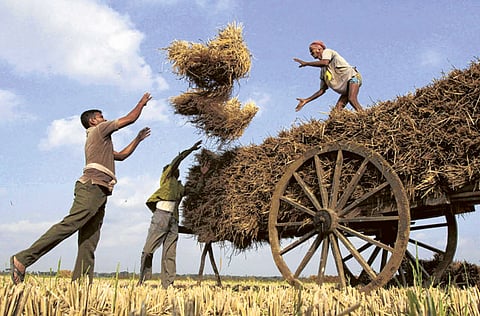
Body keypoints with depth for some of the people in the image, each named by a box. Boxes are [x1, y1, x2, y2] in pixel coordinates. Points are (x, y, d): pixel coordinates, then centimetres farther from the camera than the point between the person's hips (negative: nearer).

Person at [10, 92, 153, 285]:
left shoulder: (98, 142, 35)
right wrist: (142, 103, 26)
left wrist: (138, 139, 44)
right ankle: (22, 259, -20)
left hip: (98, 193, 10)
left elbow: (121, 155, 43)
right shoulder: (99, 130, 11)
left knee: (88, 243, -1)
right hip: (93, 187, -10)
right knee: (69, 224, -21)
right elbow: (130, 118, 11)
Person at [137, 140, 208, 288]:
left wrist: (202, 175, 34)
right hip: (161, 214, -6)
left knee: (170, 253, -2)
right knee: (148, 249, -8)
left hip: (173, 219, 6)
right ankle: (142, 280, -3)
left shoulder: (180, 186, 30)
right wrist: (191, 149, 9)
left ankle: (167, 284, -6)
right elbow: (177, 160, 6)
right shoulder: (166, 177, 15)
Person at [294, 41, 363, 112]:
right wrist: (306, 101, 19)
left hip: (352, 76, -8)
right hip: (346, 89, 8)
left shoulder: (327, 51, 6)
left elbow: (325, 63, -18)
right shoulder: (323, 71, 24)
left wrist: (306, 63, -8)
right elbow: (322, 90, 21)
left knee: (351, 99, -32)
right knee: (336, 111, -6)